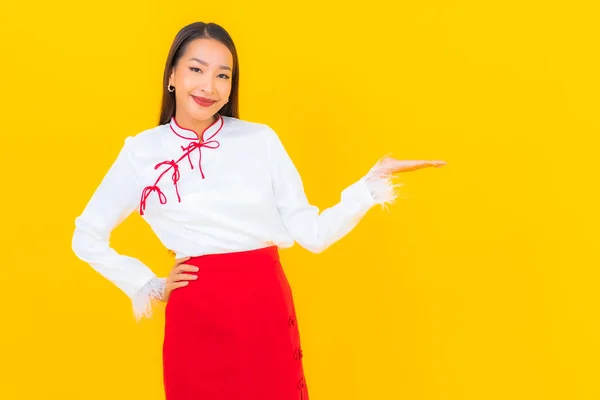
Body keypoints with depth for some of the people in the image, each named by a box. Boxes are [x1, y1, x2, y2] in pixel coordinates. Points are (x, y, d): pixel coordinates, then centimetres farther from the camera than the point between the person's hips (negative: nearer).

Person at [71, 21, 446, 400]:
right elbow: (88, 238, 11)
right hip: (195, 319, 0)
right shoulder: (141, 152, 1)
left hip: (268, 311, 1)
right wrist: (149, 287, 5)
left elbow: (311, 233, 0)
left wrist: (373, 183, -8)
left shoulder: (262, 140, 2)